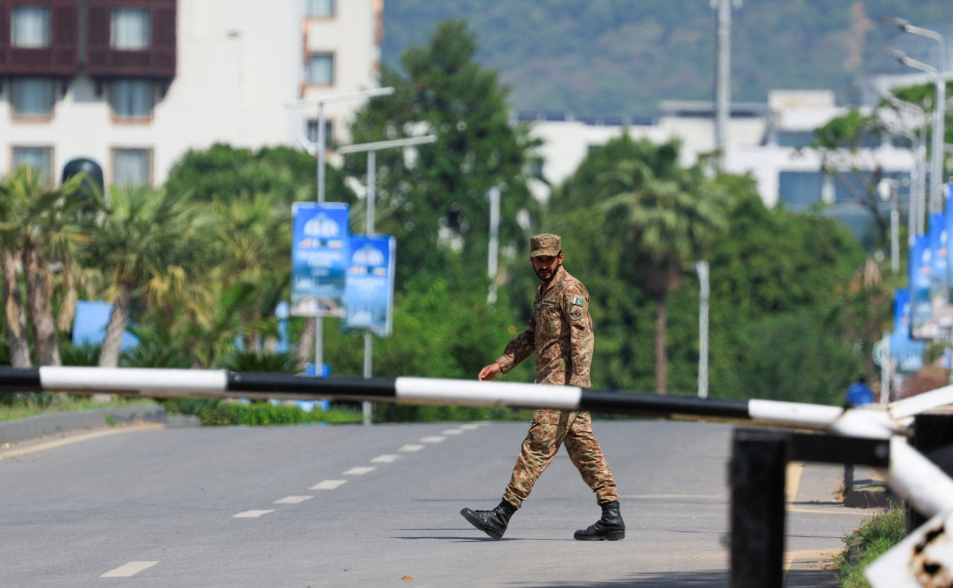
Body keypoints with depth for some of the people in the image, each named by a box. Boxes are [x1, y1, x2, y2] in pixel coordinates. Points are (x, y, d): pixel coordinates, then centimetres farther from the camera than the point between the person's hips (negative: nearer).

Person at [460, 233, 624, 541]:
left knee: (538, 445, -9)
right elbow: (531, 337, 27)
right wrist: (500, 365, 18)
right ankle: (611, 519, 5)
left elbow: (582, 337, -19)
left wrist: (577, 381, -29)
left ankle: (502, 515, -10)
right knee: (583, 449, 7)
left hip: (562, 380, -10)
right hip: (552, 380, 10)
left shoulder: (570, 290, -10)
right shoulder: (544, 291, 21)